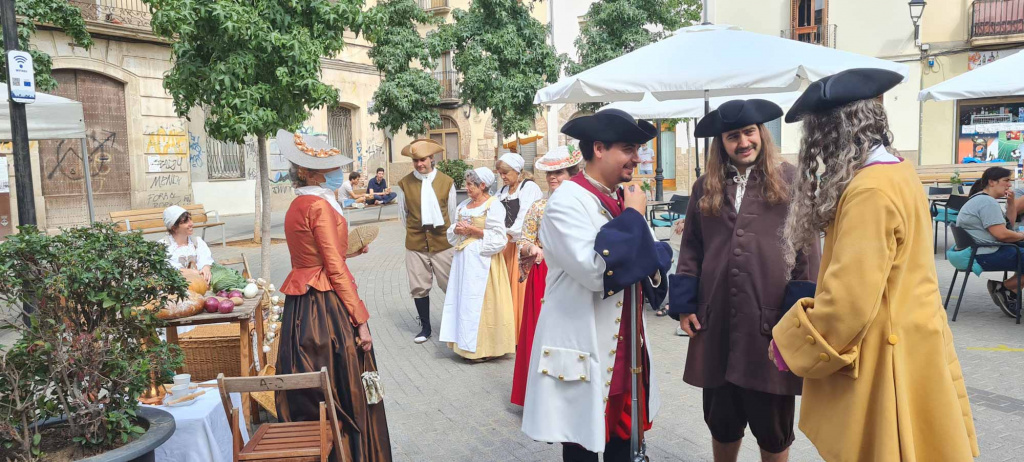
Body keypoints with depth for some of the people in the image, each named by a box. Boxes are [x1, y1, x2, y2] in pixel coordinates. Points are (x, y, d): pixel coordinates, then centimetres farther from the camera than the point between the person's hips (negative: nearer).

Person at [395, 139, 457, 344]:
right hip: (415, 244, 1)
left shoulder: (447, 182, -1)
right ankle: (425, 327, 23)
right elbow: (403, 213, 10)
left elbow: (452, 212, 9)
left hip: (442, 242, -1)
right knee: (419, 287, 8)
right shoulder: (404, 183, -1)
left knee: (450, 285, 5)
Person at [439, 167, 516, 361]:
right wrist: (457, 229, -4)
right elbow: (452, 231, 18)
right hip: (463, 258, 8)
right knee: (464, 299, 8)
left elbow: (497, 238, -14)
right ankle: (467, 344, 16)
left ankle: (484, 348, 4)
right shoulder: (463, 205, 14)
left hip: (482, 260, -7)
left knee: (480, 302, -5)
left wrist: (472, 230, -16)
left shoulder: (493, 206, -9)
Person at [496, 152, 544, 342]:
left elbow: (526, 217, -14)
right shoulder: (504, 191, 19)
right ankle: (511, 332, 16)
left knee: (522, 287, -5)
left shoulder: (529, 187, -5)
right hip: (507, 244, 7)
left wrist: (510, 234, -18)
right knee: (509, 288, 7)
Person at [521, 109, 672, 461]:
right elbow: (594, 270, -26)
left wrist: (654, 269, -7)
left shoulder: (623, 198, 9)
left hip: (625, 343, 7)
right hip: (584, 348, -7)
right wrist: (633, 217, -17)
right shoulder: (567, 201, -15)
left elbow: (651, 255, 17)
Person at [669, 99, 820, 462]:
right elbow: (691, 248, 10)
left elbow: (806, 247, -2)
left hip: (770, 319, -2)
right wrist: (684, 303, 3)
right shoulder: (705, 187, 9)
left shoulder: (789, 180, 0)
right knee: (720, 418, 15)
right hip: (717, 319, 3)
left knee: (772, 423, 10)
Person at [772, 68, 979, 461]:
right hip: (909, 340, 9)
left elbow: (849, 299, -26)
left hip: (883, 359, -9)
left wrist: (790, 343, -14)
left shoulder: (870, 191, -25)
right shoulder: (899, 171, 5)